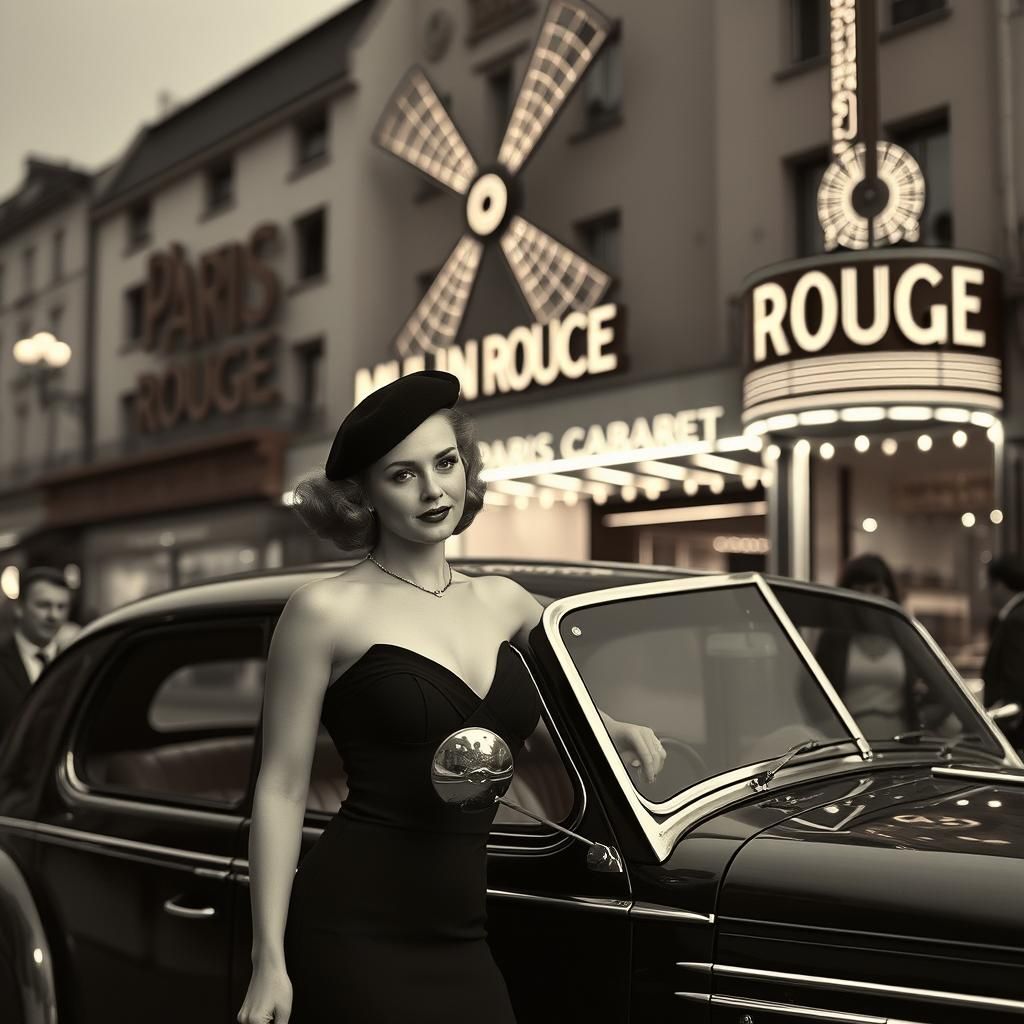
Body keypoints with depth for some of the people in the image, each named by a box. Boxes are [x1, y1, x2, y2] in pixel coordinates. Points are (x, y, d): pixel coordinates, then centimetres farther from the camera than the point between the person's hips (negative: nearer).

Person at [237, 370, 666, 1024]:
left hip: (462, 938, 5)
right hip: (354, 935, -5)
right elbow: (282, 791, -6)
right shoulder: (327, 612, -6)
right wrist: (270, 959, -10)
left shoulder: (503, 602, 8)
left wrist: (612, 730, 13)